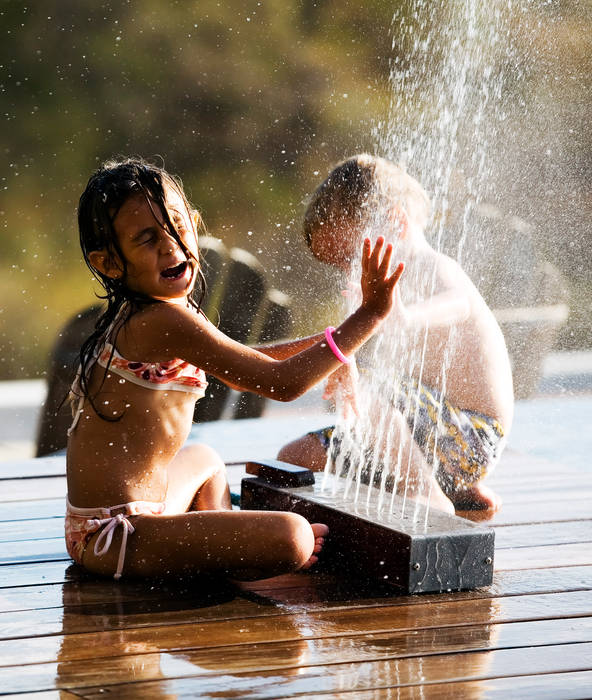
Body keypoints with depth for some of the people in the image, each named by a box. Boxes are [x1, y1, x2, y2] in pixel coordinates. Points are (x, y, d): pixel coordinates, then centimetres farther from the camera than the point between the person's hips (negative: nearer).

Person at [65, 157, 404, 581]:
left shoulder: (133, 319, 11)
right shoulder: (168, 320, -21)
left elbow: (243, 368, 24)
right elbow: (283, 382, -20)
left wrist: (328, 340, 15)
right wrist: (370, 314, -14)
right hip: (116, 538, -11)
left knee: (204, 460, 42)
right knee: (291, 538, -24)